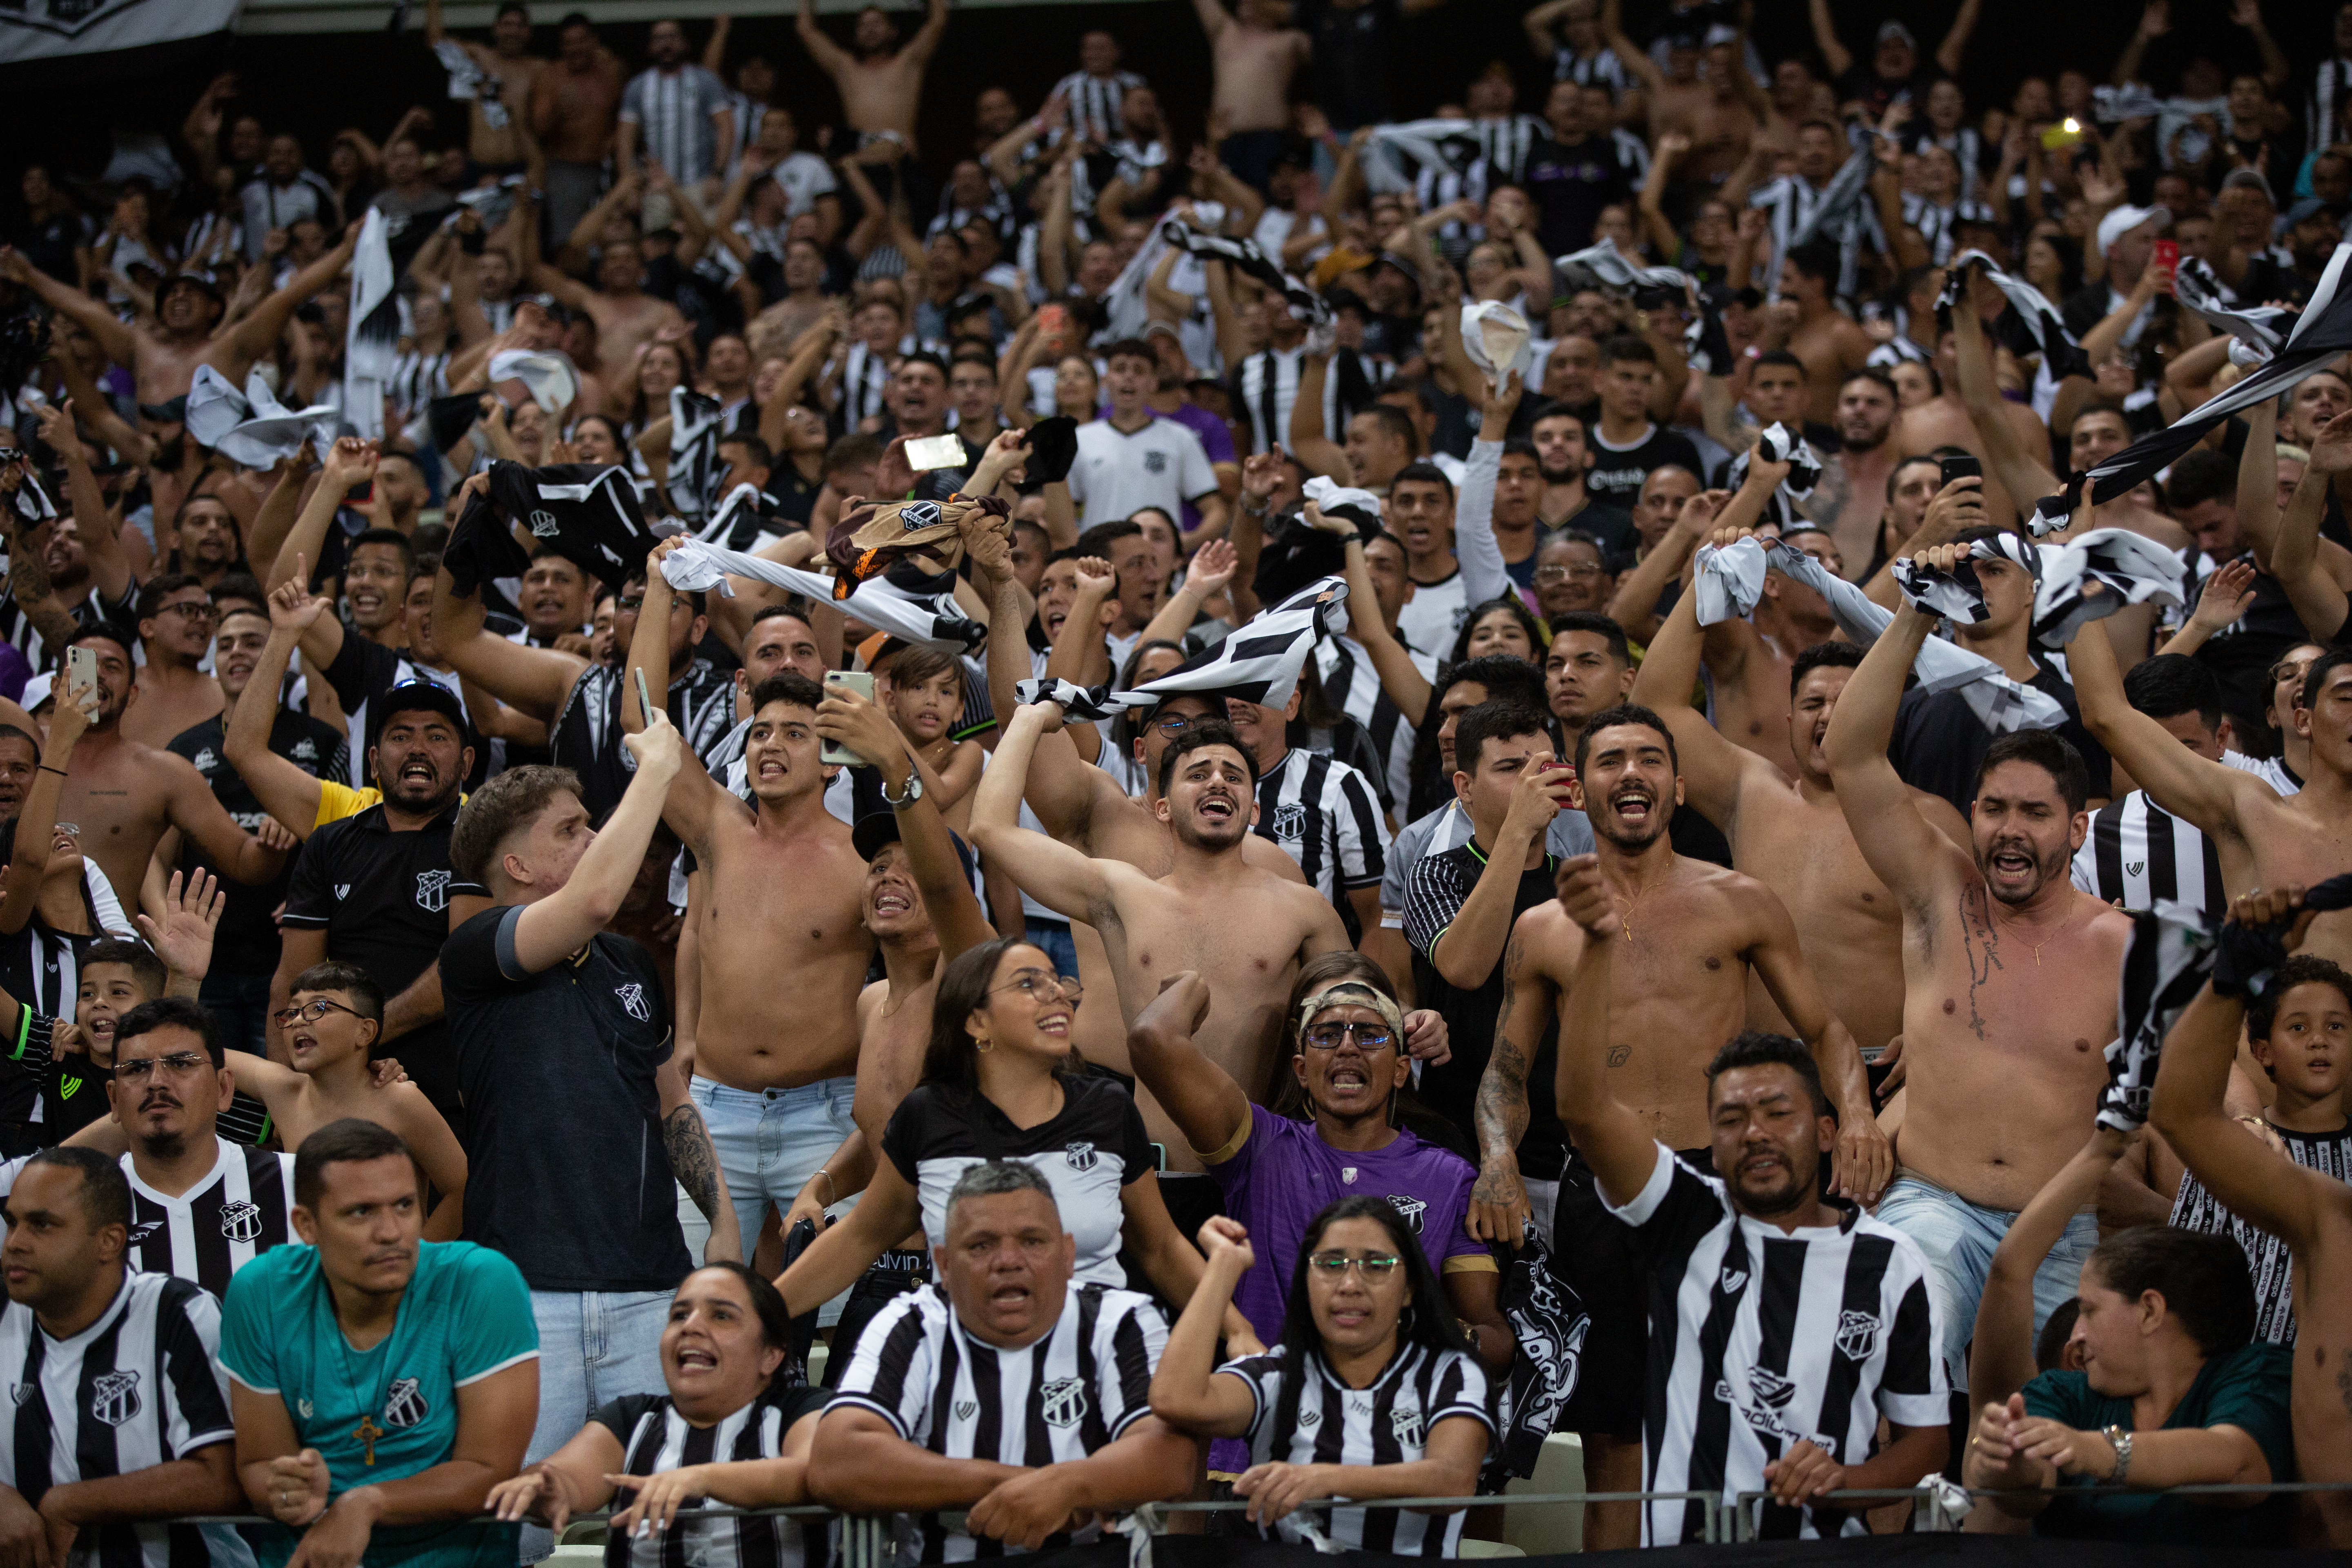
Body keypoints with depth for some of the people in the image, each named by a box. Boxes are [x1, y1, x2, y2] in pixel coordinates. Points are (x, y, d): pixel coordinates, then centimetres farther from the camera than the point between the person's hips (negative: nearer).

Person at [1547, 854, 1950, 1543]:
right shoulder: (1690, 1221, 7)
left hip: (1828, 1552, 0)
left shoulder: (1890, 1263, 10)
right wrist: (1598, 946, -18)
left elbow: (1925, 1435, 16)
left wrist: (1846, 1479, -5)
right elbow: (1584, 1108, -8)